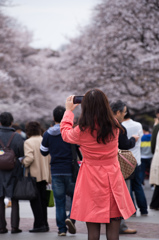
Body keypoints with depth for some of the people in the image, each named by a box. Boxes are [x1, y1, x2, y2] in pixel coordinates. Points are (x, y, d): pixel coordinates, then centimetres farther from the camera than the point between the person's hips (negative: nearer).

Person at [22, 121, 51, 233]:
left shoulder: (28, 142, -10)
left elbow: (29, 158, -23)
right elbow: (50, 158, 9)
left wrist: (23, 163, -3)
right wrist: (49, 175, 15)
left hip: (34, 175, -6)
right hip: (44, 175, 6)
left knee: (35, 201, -3)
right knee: (43, 200, 12)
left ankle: (39, 224, -6)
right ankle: (44, 224, 14)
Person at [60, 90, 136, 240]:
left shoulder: (82, 131, -12)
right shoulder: (114, 127, -4)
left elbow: (65, 133, 11)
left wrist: (69, 110, 24)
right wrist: (99, 104, 26)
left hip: (91, 180, -2)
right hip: (113, 178, 2)